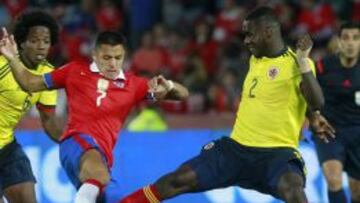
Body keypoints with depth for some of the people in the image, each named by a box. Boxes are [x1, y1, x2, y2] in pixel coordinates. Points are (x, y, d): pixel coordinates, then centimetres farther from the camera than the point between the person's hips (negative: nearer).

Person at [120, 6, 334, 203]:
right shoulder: (255, 60, 14)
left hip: (277, 151, -7)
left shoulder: (296, 63, -9)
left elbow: (317, 103, -25)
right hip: (237, 146, 7)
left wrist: (303, 61, -30)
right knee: (180, 179, -2)